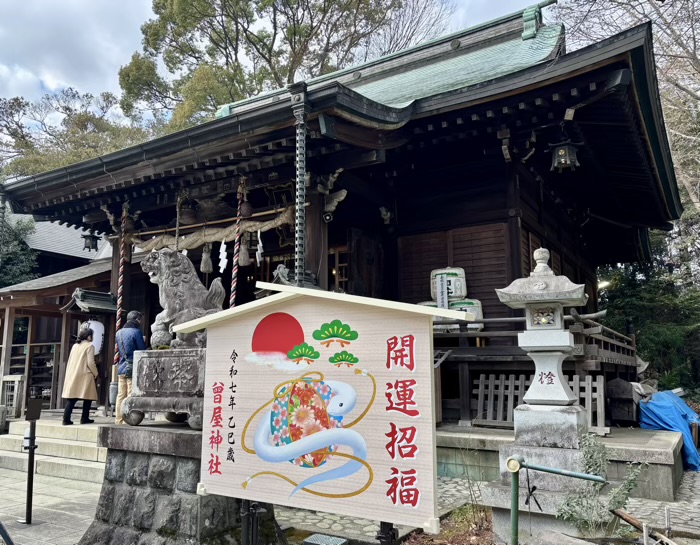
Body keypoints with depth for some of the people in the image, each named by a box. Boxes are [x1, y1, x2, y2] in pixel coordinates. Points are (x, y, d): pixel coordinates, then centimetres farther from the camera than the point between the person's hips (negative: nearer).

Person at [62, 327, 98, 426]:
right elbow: (90, 363, -11)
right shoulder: (89, 346, -6)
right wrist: (95, 374, 1)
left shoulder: (75, 346, 16)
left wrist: (68, 375, 24)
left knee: (71, 399, 5)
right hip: (85, 376, -6)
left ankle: (66, 419, -1)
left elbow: (69, 361, 18)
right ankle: (84, 419, 6)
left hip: (72, 376, 7)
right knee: (88, 398, 5)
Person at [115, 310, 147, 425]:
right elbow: (142, 350, -8)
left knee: (121, 396, 10)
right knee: (131, 396, -4)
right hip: (133, 368, -7)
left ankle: (119, 421, 14)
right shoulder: (136, 331, -10)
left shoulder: (119, 332, 14)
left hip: (121, 368, 7)